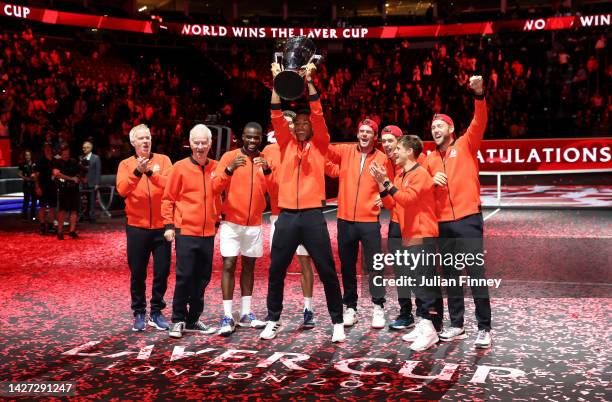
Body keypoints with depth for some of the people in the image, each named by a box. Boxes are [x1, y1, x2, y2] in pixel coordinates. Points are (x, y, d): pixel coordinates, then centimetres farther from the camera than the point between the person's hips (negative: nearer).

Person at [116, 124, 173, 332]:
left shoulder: (163, 160, 4)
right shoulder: (126, 164, 4)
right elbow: (122, 190, -13)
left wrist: (151, 172, -26)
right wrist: (136, 172, -28)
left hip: (161, 226, 0)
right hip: (137, 227, 0)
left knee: (162, 272, 5)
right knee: (137, 273, 6)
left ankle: (156, 312, 18)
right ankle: (139, 313, 18)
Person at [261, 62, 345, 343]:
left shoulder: (319, 146, 8)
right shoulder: (287, 144, 13)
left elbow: (318, 114, -4)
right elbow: (276, 115, 2)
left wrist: (308, 81, -11)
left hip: (313, 215, -2)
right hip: (287, 216, 2)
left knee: (327, 271, 0)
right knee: (276, 271, 5)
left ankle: (337, 323, 11)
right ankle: (273, 320, 19)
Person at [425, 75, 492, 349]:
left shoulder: (465, 145, 4)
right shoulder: (430, 158, 15)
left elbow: (480, 122, -12)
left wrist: (478, 94, -27)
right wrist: (432, 181, -4)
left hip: (468, 219, -5)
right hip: (443, 223, 5)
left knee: (476, 273, -5)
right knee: (450, 275, 10)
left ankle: (484, 329, 1)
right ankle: (456, 325, 20)